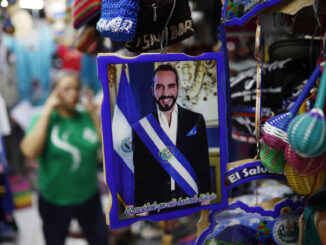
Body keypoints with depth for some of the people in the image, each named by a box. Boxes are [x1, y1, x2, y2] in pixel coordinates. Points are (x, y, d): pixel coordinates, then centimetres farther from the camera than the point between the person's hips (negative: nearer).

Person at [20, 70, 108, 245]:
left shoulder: (86, 118, -2)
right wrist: (46, 112, -20)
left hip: (89, 197, 3)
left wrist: (93, 113, -10)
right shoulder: (43, 119, -9)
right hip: (55, 202, -2)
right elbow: (30, 151, -26)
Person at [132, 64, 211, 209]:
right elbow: (140, 176, 1)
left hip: (191, 200, 1)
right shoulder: (140, 128, -1)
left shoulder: (196, 121, 2)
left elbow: (203, 166, 2)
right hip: (155, 203, -1)